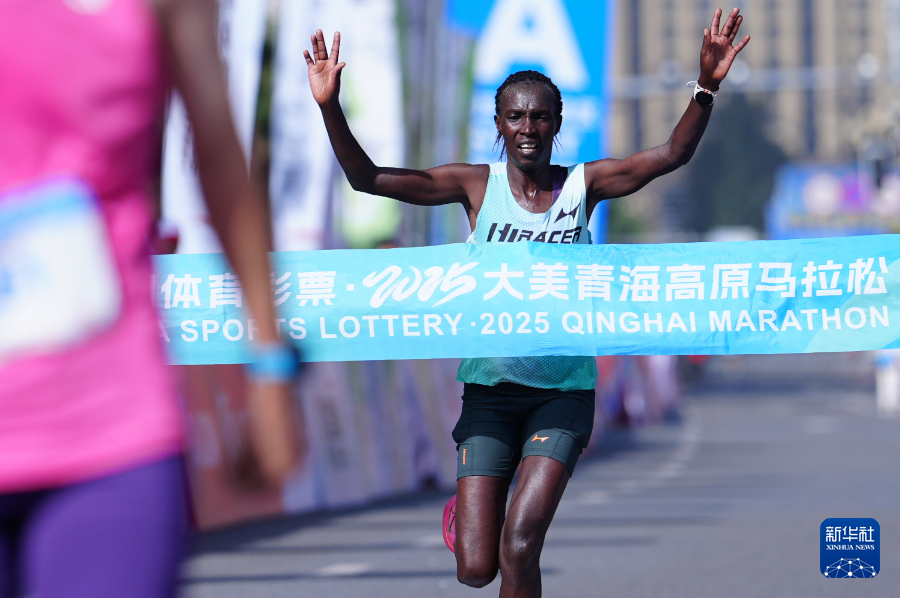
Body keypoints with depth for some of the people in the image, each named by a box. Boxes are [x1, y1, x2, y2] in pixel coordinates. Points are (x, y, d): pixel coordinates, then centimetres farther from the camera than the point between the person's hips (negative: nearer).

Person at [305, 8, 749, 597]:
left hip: (564, 389, 0)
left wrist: (707, 87, -24)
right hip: (491, 387, 0)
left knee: (519, 549, -15)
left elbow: (672, 154, -9)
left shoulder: (583, 185, 0)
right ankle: (468, 508, 36)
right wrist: (330, 106, -20)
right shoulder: (477, 185, -2)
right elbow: (368, 178, -6)